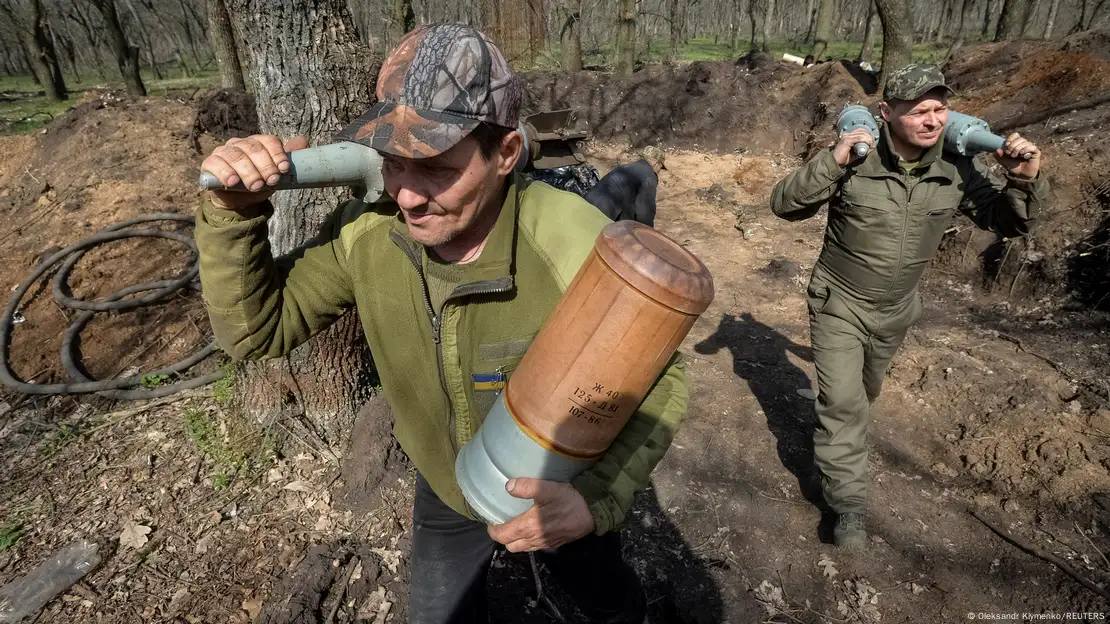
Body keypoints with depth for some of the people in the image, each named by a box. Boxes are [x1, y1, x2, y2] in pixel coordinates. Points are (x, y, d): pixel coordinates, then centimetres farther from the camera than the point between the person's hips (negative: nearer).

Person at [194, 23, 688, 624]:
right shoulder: (367, 229, -24)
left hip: (561, 491, -1)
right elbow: (259, 327, -14)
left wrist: (597, 499, -39)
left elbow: (660, 380, -24)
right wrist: (234, 211, -31)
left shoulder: (576, 246, -38)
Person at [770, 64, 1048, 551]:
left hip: (896, 309, 5)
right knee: (843, 401, -7)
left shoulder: (958, 170, -11)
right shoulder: (854, 162, -23)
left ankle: (834, 438, 57)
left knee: (865, 391, 26)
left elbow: (1008, 222, -2)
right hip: (838, 303, -4)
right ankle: (848, 504, 8)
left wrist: (1025, 181, -23)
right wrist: (830, 163, -39)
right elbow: (784, 206, -25)